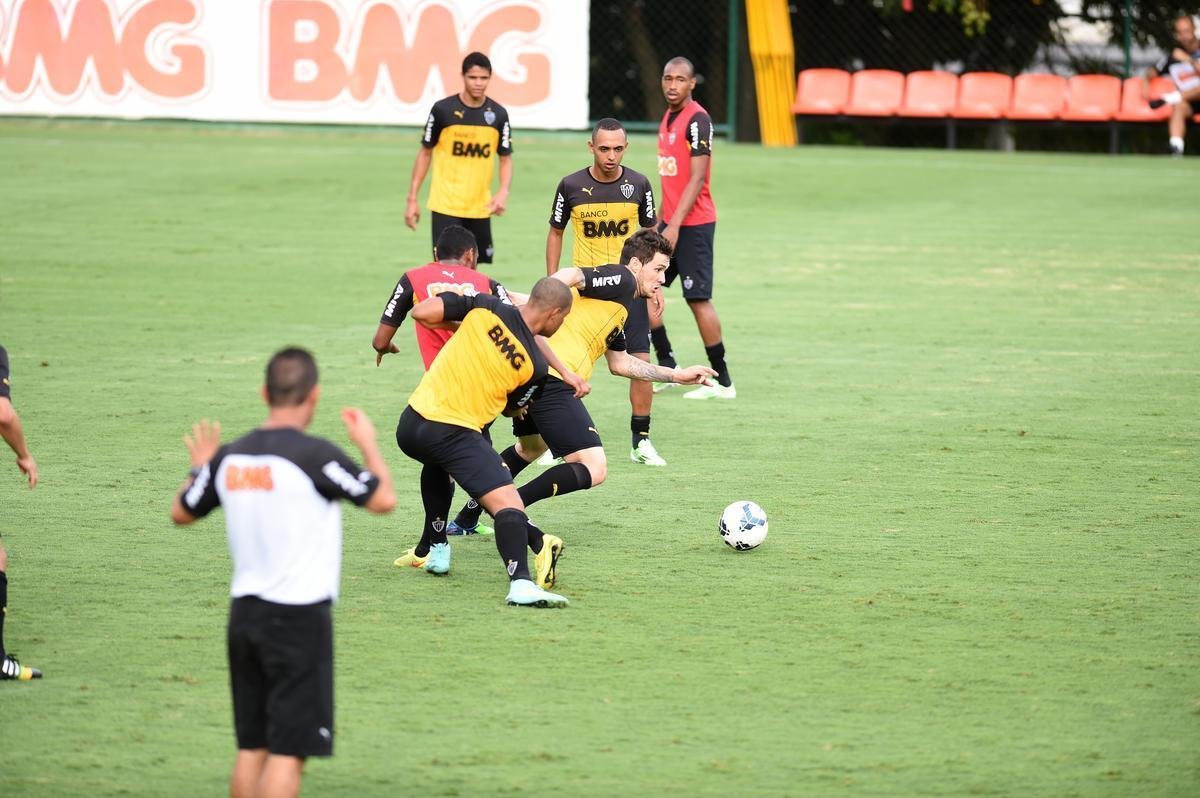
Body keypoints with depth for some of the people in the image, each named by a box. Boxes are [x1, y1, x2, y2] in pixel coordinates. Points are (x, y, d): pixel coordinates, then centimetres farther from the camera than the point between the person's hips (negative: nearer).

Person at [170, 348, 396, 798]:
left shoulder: (229, 457, 3)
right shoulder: (314, 455, -15)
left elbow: (181, 512, 17)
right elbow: (383, 499, -9)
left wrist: (199, 466, 35)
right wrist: (368, 444, 8)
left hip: (244, 613, 6)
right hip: (299, 617, -6)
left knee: (251, 747, 13)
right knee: (288, 751, -5)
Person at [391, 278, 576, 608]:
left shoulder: (485, 308, 1)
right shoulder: (536, 366, -2)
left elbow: (421, 312, 2)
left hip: (411, 423, 5)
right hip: (455, 433, -5)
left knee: (439, 464, 39)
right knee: (508, 503, -13)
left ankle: (432, 550, 46)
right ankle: (520, 583, -36)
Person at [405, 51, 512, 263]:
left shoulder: (498, 114, 2)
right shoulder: (443, 110, -6)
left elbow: (506, 158, 9)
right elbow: (425, 153, 3)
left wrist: (503, 192, -11)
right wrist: (412, 199, 0)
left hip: (480, 207, 3)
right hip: (445, 206, -3)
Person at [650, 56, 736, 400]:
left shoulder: (697, 120, -15)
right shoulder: (668, 118, 13)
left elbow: (696, 179, -20)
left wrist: (675, 226, -23)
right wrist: (659, 221, 21)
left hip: (693, 223, -9)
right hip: (671, 221, 9)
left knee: (698, 299, -8)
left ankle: (722, 382, -1)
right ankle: (667, 366, 17)